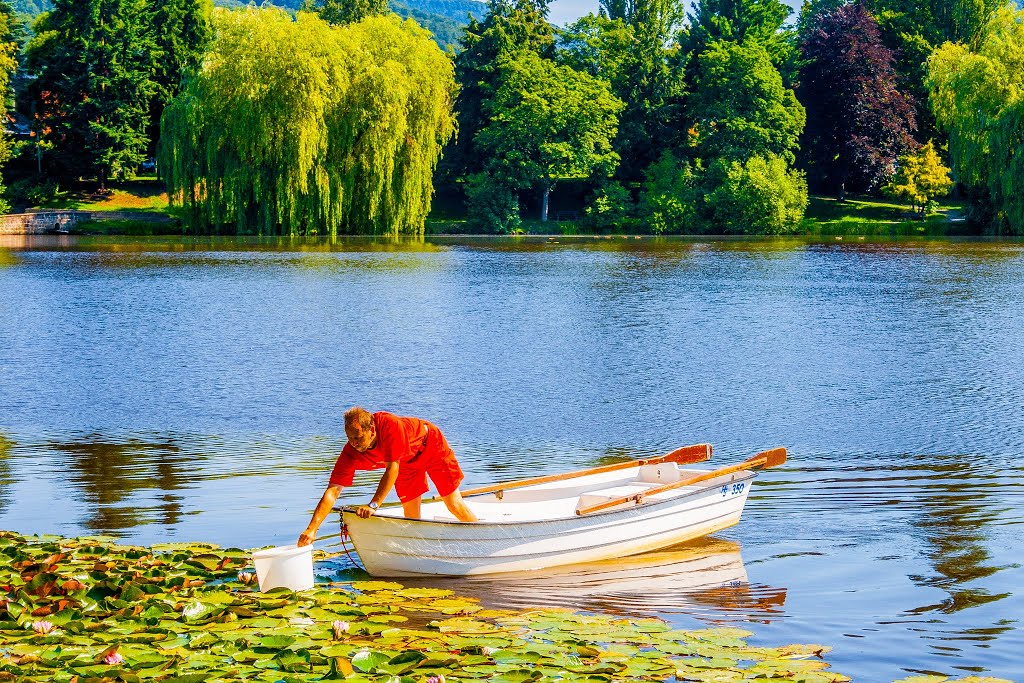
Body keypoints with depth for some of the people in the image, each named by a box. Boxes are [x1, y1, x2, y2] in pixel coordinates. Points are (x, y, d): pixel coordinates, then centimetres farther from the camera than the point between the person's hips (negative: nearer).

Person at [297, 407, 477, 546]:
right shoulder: (350, 454, -31)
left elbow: (392, 469, -42)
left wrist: (373, 505, -48)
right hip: (406, 462, 4)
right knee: (411, 514, -5)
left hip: (431, 445, -4)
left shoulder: (390, 425, -44)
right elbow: (332, 491, -37)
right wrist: (312, 528, -47)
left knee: (455, 505, 0)